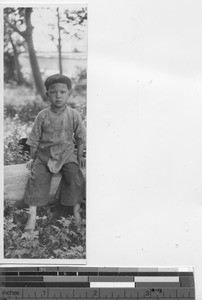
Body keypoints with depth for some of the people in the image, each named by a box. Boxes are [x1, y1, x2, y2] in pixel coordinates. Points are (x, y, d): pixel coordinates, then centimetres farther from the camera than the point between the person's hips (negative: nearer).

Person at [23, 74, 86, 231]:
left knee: (76, 177, -21)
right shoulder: (43, 115, -5)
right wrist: (32, 158, 6)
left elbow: (81, 137, 6)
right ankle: (32, 214, -13)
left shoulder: (74, 115, -4)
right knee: (37, 178, -19)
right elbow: (35, 139, 4)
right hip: (44, 154, 0)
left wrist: (79, 157, 6)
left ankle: (76, 209, -3)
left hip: (67, 155, 0)